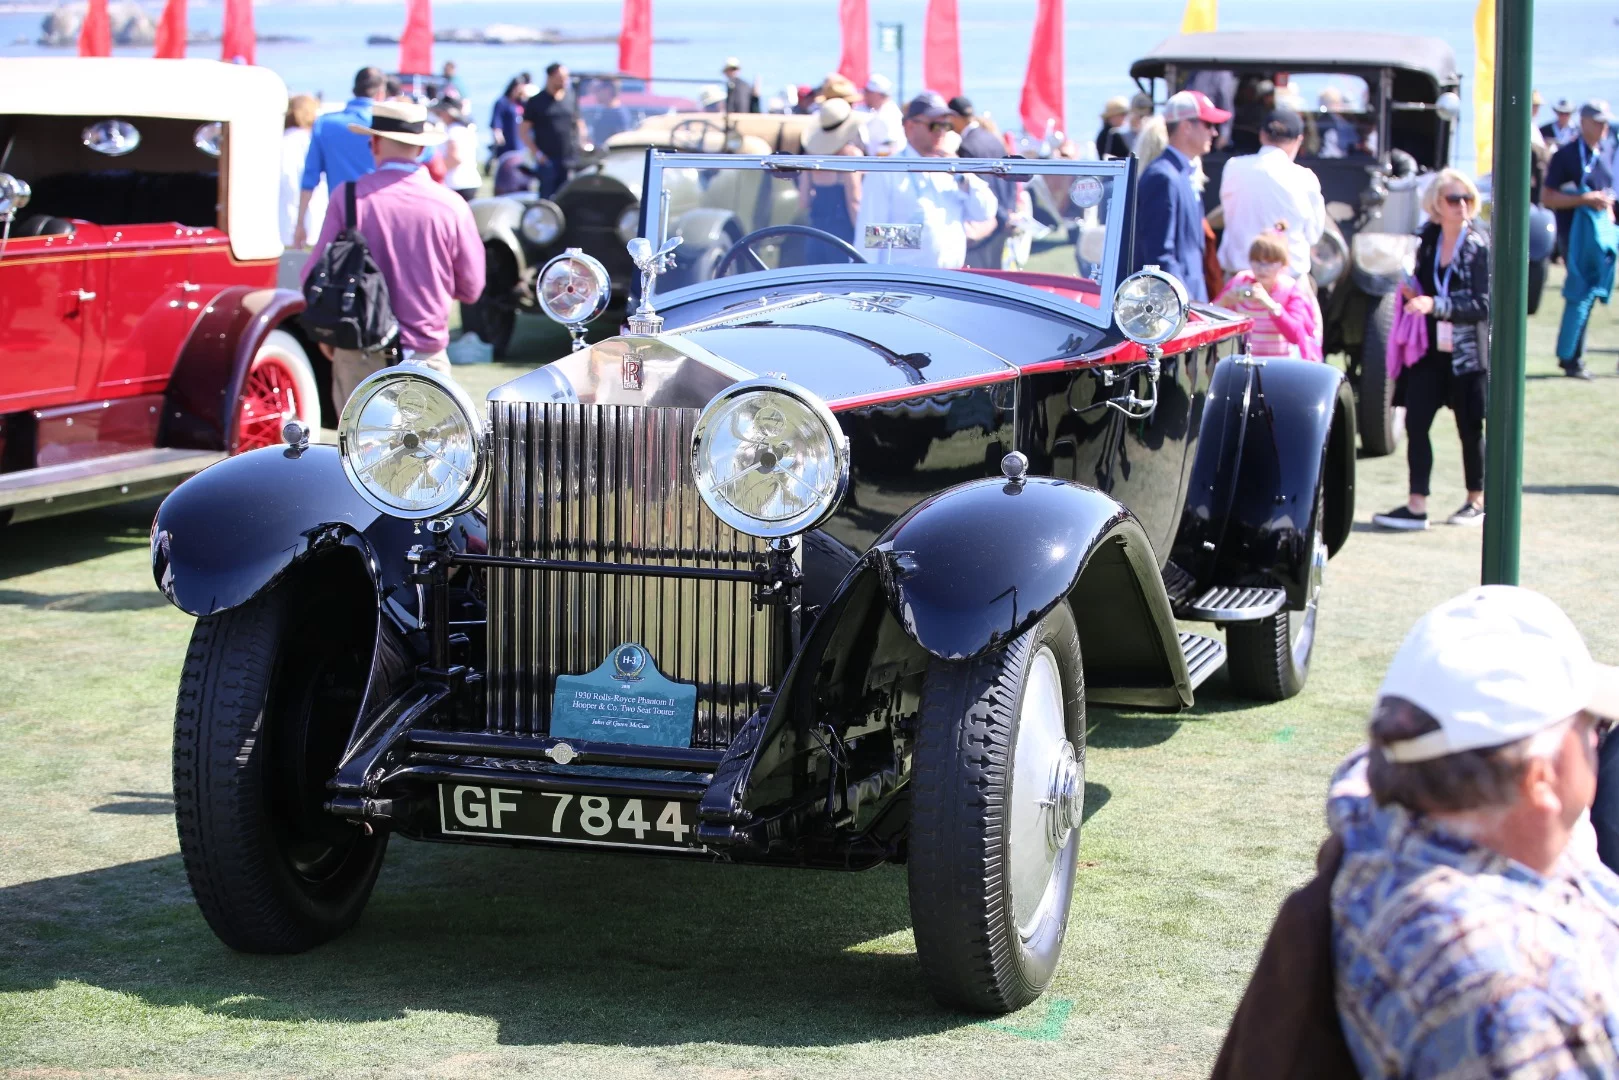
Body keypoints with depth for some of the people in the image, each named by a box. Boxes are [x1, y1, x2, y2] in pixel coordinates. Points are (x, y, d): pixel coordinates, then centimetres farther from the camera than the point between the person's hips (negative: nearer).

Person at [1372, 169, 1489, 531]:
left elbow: (1484, 305, -16)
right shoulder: (1428, 240, 5)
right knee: (1415, 422, -4)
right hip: (1430, 348, 5)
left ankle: (1477, 501, 23)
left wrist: (1435, 305, -25)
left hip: (1467, 351, -4)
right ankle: (1416, 507, -3)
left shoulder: (1480, 245, -10)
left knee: (1470, 428, 6)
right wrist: (1413, 293, -2)